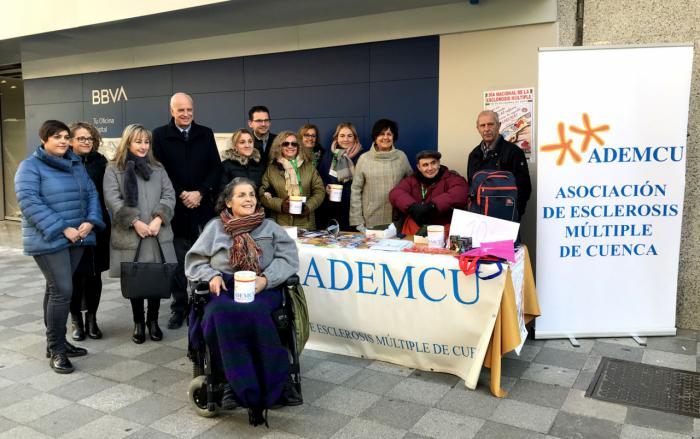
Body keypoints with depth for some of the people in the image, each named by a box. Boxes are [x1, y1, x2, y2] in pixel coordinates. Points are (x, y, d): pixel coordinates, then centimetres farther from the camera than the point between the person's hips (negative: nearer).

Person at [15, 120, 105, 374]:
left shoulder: (76, 164, 14)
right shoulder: (30, 166, -6)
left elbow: (91, 194, 11)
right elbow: (29, 202, -16)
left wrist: (90, 221, -7)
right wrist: (62, 229, -20)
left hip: (76, 238, 6)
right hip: (49, 240, -6)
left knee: (56, 289, 14)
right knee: (62, 290, -12)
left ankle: (56, 342, 23)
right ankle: (56, 349, 0)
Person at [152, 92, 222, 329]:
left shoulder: (206, 134, 10)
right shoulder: (160, 135, 3)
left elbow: (216, 168, 5)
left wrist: (200, 193, -8)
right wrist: (181, 194, -11)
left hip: (203, 208, 2)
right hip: (175, 209, -1)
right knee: (178, 263, 3)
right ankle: (179, 308, 14)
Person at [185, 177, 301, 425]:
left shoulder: (269, 227, 17)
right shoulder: (215, 227, 18)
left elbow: (288, 257, 6)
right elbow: (195, 261, 17)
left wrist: (266, 279, -11)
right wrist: (211, 276, -5)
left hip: (262, 290, -1)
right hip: (225, 289, 1)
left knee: (251, 312, -36)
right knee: (223, 314, -34)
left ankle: (240, 386, -24)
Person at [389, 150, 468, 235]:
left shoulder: (451, 178, 5)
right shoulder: (412, 180, 16)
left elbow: (460, 193, -16)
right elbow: (395, 193, 0)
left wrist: (432, 206, -25)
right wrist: (412, 207, -20)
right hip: (413, 230, 3)